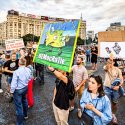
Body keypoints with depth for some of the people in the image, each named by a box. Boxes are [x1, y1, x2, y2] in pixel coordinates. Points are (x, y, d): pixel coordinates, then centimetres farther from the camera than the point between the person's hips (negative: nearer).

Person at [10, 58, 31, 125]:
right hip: (25, 88, 7)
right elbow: (29, 78, 5)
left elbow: (14, 83, -22)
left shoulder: (16, 72, -27)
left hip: (18, 90, -7)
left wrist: (11, 91, -7)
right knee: (24, 101, 29)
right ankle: (25, 115, 50)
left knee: (19, 106, 5)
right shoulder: (28, 70, -8)